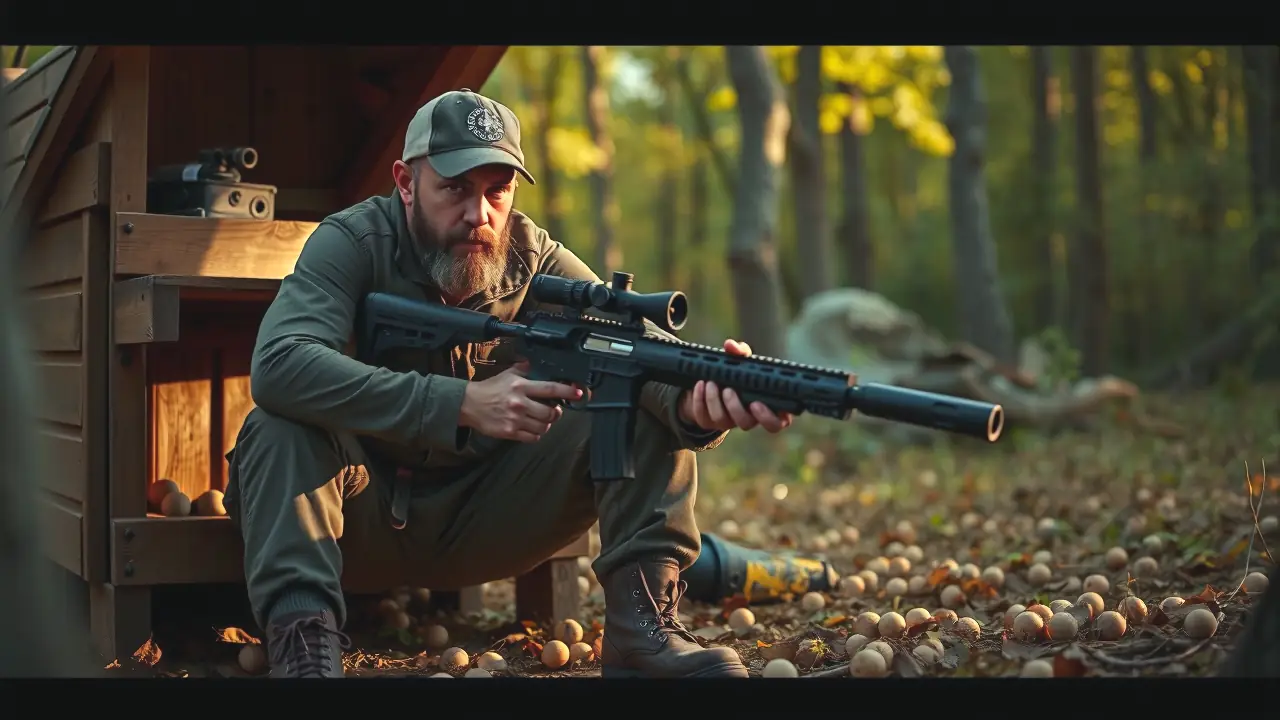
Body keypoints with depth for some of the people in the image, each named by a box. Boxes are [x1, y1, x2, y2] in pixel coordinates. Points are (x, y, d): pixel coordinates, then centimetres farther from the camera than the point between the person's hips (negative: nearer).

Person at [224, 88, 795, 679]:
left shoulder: (531, 256, -5)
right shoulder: (353, 243, -14)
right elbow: (277, 365, -33)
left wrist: (699, 399, -47)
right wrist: (464, 403, -40)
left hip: (479, 521, 3)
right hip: (362, 517, -2)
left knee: (648, 411, -13)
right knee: (282, 427, -32)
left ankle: (641, 628, -18)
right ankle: (303, 647, -39)